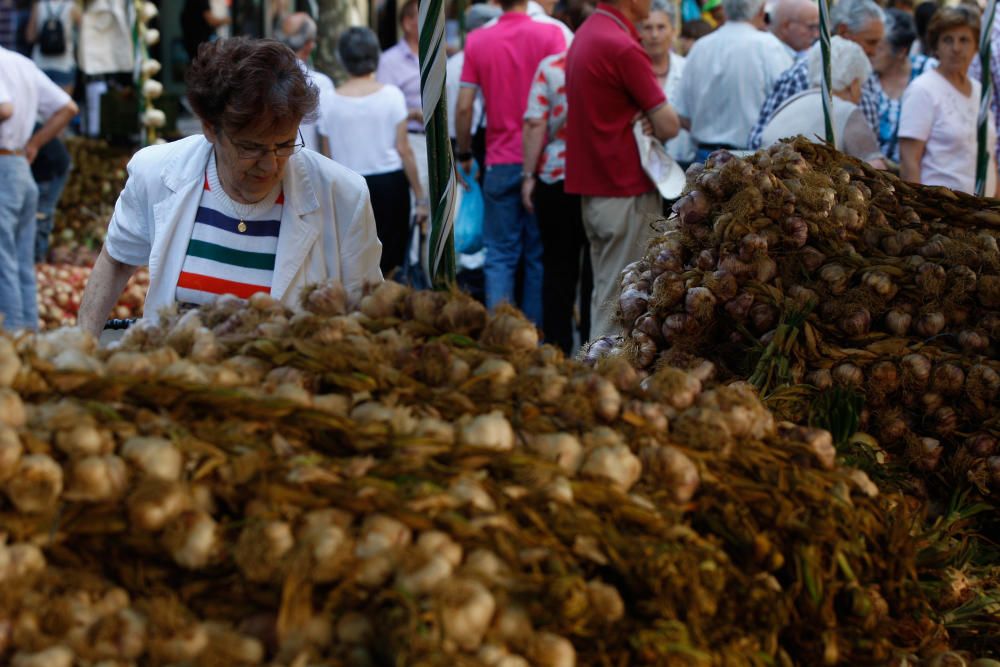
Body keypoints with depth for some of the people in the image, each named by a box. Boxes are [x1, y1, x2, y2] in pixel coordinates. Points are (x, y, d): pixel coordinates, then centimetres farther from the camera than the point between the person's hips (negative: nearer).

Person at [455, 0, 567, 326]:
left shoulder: (477, 40, 0)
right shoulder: (550, 34, -5)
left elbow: (463, 107, -1)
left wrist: (464, 155, 12)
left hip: (500, 163, 1)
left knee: (499, 255, 4)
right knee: (539, 255, 9)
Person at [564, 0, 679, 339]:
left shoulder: (585, 35, 12)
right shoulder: (623, 47, -18)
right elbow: (668, 125, -17)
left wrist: (643, 119, -1)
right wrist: (651, 121, 4)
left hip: (591, 191, 9)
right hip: (627, 192, -9)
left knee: (604, 295, 15)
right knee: (621, 301, -4)